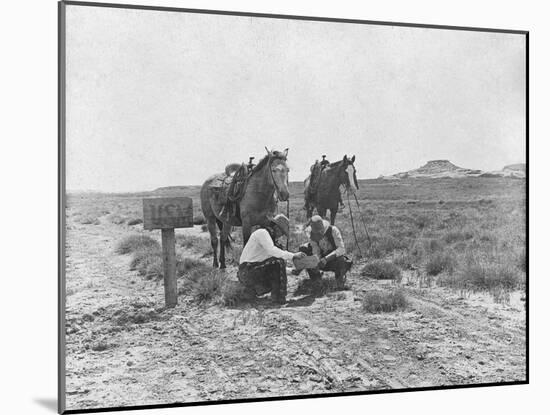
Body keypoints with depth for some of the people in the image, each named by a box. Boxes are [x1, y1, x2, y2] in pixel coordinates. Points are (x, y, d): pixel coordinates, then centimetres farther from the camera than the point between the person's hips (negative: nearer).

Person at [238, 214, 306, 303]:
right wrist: (293, 256, -27)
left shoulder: (269, 236, 20)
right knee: (278, 262, -19)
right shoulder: (262, 232, -12)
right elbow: (271, 250, -27)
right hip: (247, 271, -10)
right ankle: (278, 296, -16)